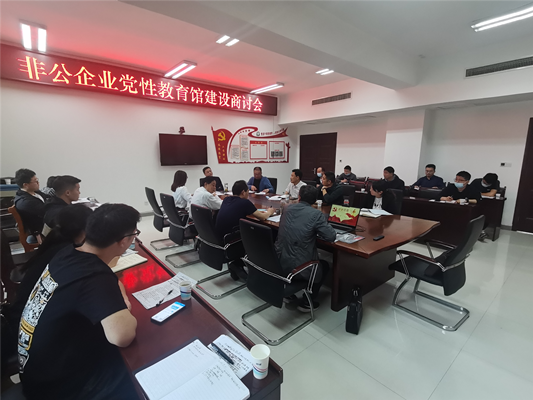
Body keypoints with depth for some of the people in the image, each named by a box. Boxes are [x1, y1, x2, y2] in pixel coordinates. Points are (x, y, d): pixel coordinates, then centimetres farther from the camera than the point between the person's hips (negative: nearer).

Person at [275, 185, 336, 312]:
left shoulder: (288, 209, 6)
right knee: (324, 266, 26)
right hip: (298, 268, -5)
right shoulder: (316, 214, -12)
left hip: (279, 263, 5)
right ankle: (306, 302, 26)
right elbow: (331, 237, -10)